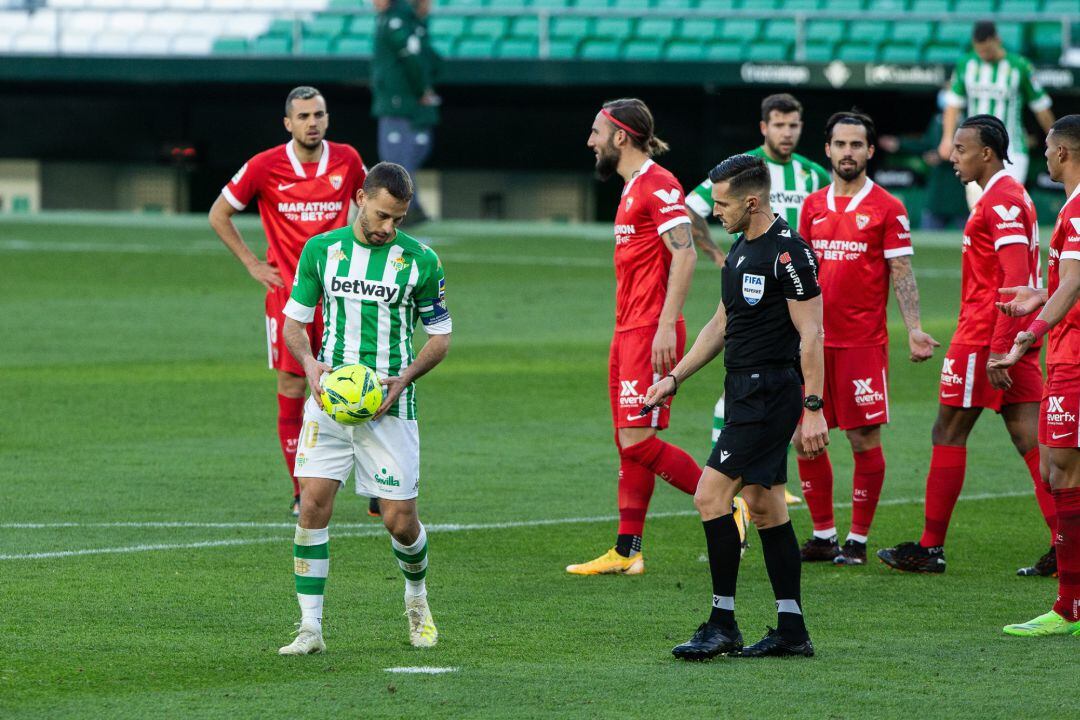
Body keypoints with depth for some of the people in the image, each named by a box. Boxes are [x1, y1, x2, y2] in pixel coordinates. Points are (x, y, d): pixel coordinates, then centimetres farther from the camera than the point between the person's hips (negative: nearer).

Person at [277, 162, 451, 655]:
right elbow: (294, 319, 12)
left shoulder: (420, 261, -1)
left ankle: (416, 593, 31)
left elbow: (440, 336, 6)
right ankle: (311, 627, -8)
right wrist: (310, 364, -8)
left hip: (389, 405, -1)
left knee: (399, 520, -2)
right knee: (313, 502, -13)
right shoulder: (321, 250, 4)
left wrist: (403, 379, -11)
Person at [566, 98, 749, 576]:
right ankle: (626, 553, 9)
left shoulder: (658, 185, -13)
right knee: (629, 443, 8)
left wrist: (666, 325, -26)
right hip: (628, 332, 10)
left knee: (638, 440, -12)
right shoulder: (633, 187, 18)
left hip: (651, 333, -10)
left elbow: (684, 253, -21)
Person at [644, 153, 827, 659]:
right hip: (745, 391, 10)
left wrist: (814, 410, -20)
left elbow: (811, 335, -17)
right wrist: (674, 377, 19)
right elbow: (722, 325, 23)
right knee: (765, 508, 10)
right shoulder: (742, 248, 14)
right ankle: (792, 631, 12)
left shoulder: (789, 252, -16)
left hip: (769, 394, -10)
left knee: (711, 496, -12)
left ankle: (722, 624, -7)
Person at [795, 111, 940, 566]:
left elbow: (901, 274, -4)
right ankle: (823, 535, 15)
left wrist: (914, 330, -14)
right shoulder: (813, 206, 11)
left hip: (863, 341, -5)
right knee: (804, 438, 4)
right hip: (815, 340, 5)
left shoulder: (887, 209, -3)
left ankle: (858, 540, 6)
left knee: (864, 439, -2)